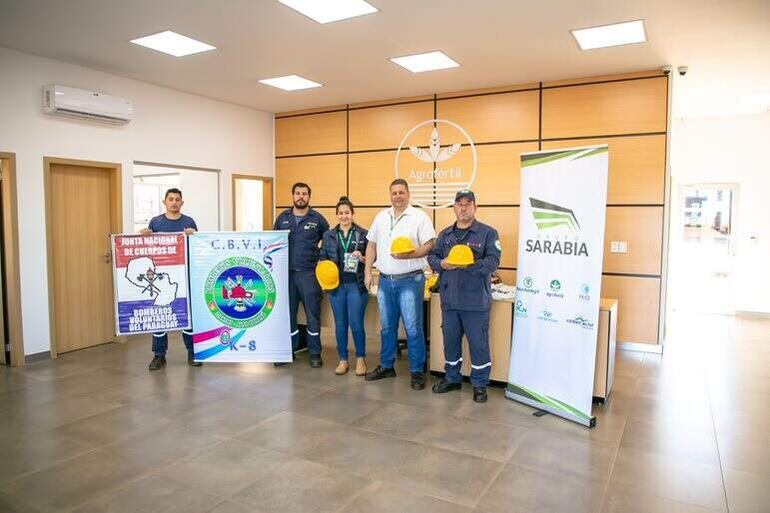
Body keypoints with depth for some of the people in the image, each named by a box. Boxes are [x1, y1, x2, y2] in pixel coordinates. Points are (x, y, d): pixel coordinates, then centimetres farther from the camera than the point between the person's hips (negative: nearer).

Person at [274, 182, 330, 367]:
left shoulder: (317, 218, 0)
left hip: (309, 273, -3)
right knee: (287, 312, 10)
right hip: (287, 272, 3)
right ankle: (289, 350, 23)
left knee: (313, 314, 3)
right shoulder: (282, 218, 9)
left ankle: (315, 353, 14)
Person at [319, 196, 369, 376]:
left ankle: (360, 359, 18)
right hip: (336, 285, 3)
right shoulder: (328, 235, 8)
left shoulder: (363, 234, 1)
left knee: (356, 324, -1)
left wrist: (362, 258, -16)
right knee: (340, 324, 9)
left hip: (357, 285, -2)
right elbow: (322, 259, 11)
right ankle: (343, 359, 23)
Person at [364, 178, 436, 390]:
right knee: (387, 327, 15)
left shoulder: (419, 216, -4)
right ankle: (386, 366, 28)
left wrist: (409, 255, -24)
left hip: (409, 280, -5)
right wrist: (367, 272, 8)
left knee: (413, 328, -1)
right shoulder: (381, 217, 12)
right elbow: (372, 245, 15)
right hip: (385, 280, 5)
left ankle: (417, 371, 11)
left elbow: (430, 245, -9)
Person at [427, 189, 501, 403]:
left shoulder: (488, 233, -3)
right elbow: (431, 257, 10)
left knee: (478, 343, 3)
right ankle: (452, 378, 32)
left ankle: (480, 384, 19)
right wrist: (441, 264, -12)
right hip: (449, 299, 5)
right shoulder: (445, 234, 13)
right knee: (450, 340, 15)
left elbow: (493, 262, -13)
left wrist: (471, 265, -28)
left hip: (475, 300, -4)